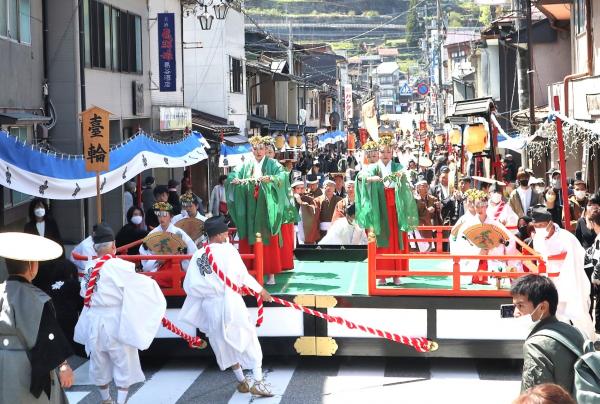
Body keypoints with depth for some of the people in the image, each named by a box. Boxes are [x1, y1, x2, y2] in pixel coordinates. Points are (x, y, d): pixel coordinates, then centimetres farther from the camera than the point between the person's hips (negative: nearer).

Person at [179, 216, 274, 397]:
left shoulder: (198, 255, 1)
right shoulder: (227, 249, -9)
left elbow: (190, 286, -2)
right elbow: (242, 274, -6)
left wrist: (210, 290, 12)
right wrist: (260, 290, 7)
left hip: (210, 307, 4)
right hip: (231, 302, -4)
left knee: (226, 345, 19)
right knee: (249, 340, 8)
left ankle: (242, 381, 29)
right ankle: (258, 382, 3)